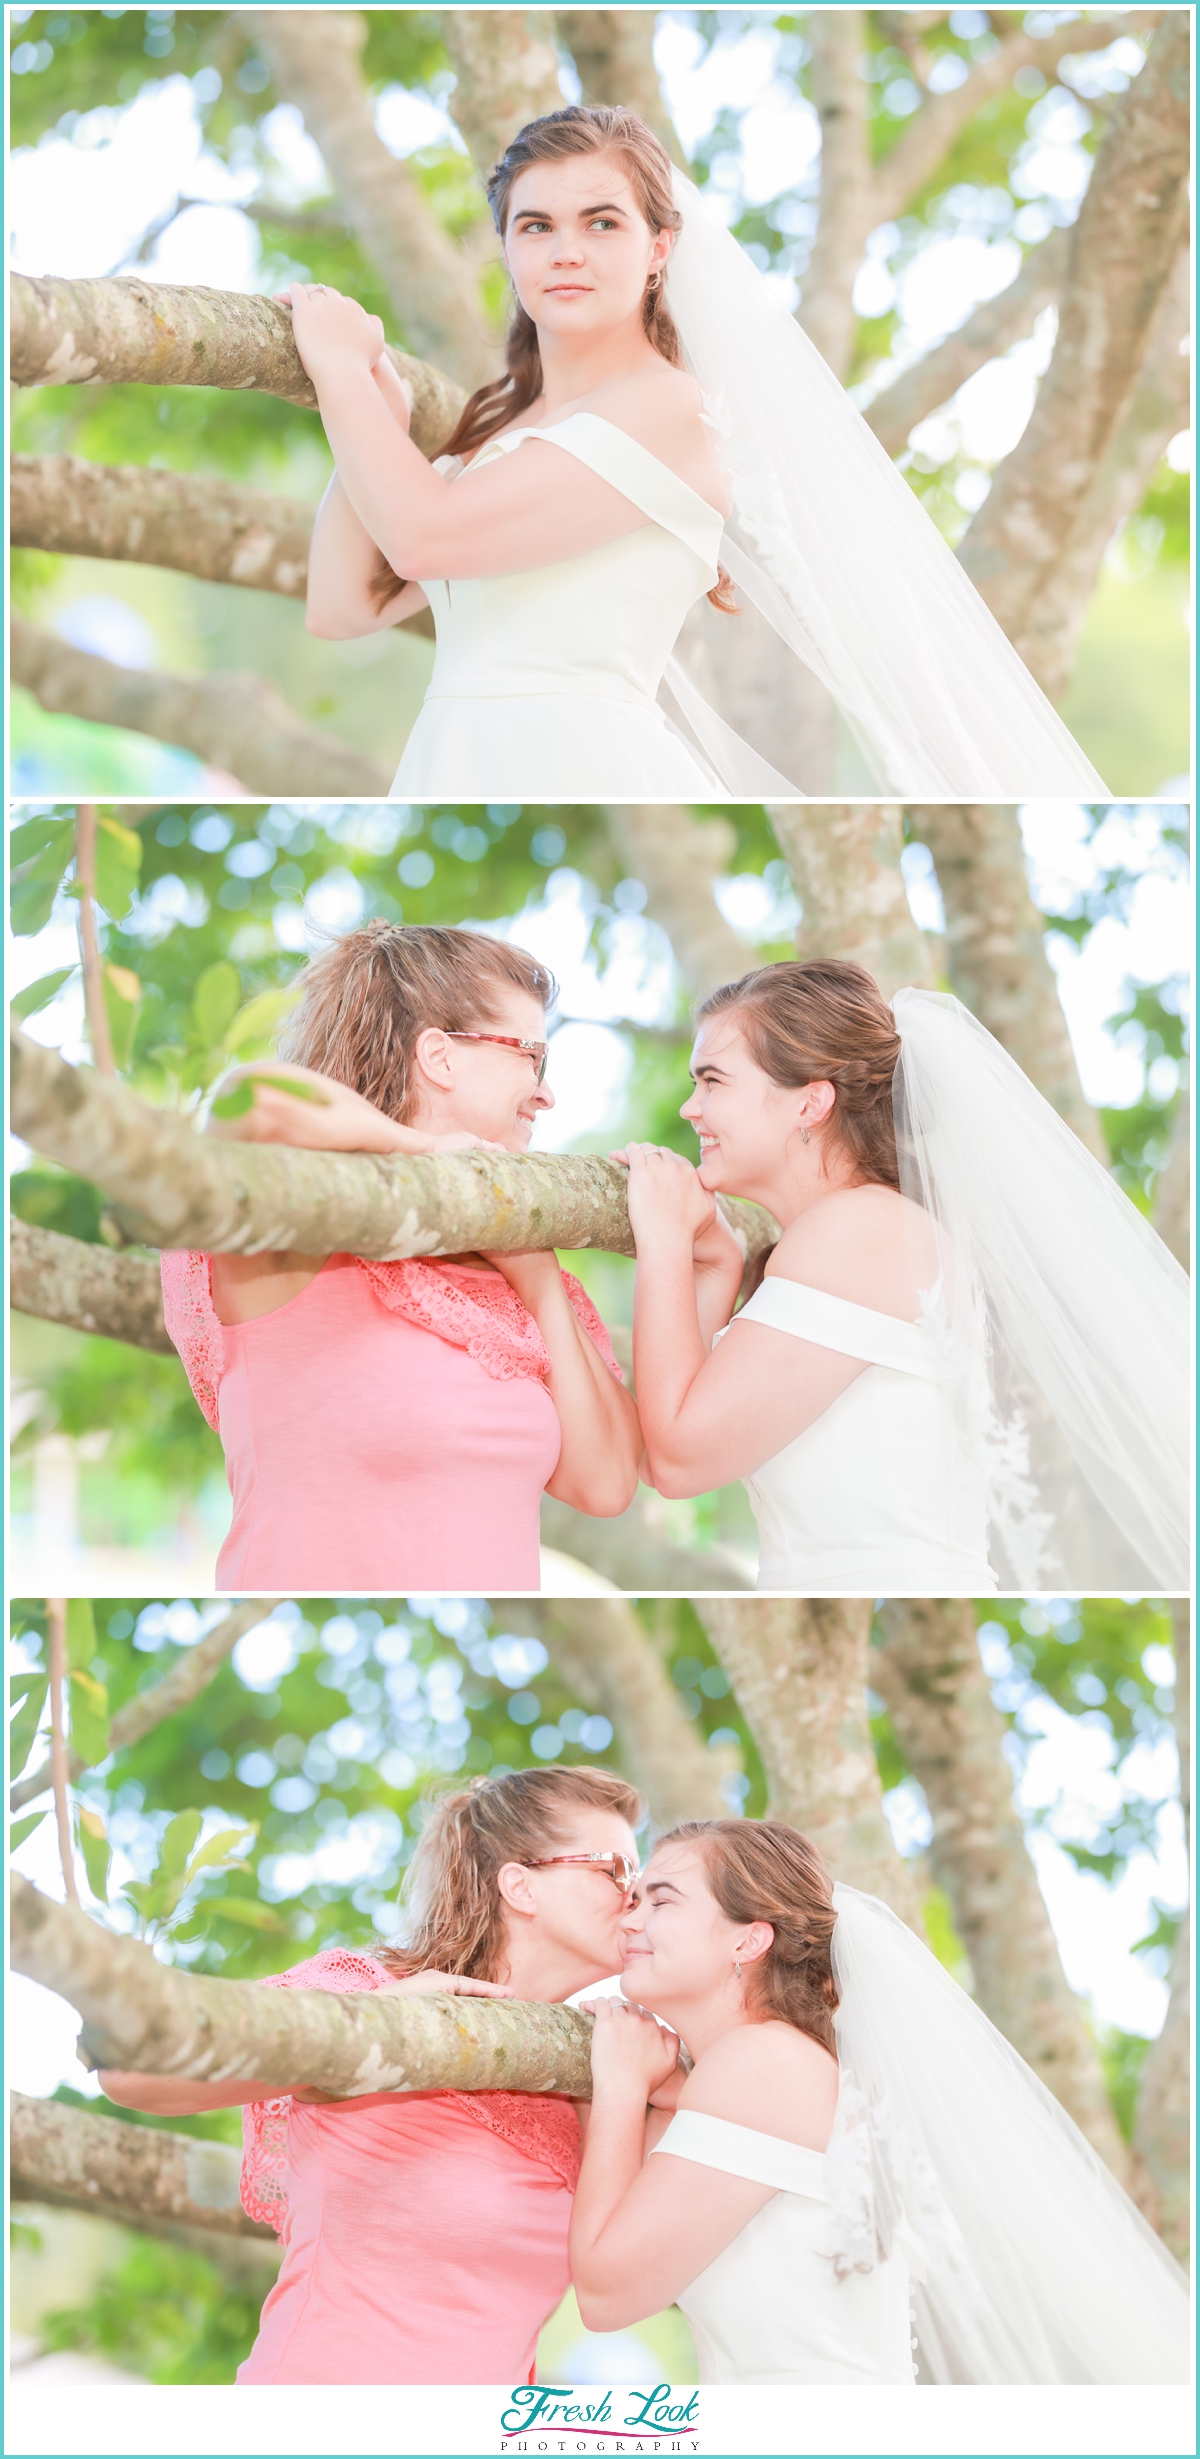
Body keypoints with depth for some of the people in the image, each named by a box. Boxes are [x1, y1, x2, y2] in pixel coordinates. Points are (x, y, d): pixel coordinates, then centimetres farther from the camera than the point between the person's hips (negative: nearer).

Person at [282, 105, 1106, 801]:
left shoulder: (667, 409, -8)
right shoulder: (496, 421, 17)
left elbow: (425, 535, -15)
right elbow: (345, 605, 13)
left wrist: (340, 369, -2)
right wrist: (377, 420, 3)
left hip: (583, 770, -7)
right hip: (457, 772, 7)